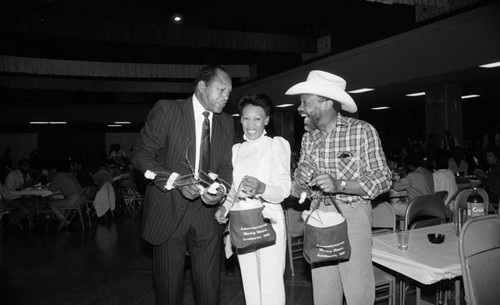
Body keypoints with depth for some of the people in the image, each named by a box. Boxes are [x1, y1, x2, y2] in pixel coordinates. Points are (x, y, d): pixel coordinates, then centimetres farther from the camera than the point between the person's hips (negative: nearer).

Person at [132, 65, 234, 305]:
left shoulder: (226, 123, 9)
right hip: (168, 210, -3)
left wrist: (220, 190, -12)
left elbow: (226, 166, 10)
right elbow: (142, 154, -7)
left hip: (207, 211, 3)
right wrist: (176, 181, -20)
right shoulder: (166, 109, -5)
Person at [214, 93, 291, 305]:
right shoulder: (236, 149, 14)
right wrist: (224, 207, 3)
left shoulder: (277, 145, -3)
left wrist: (261, 188, -31)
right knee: (250, 288, 13)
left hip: (268, 222, -5)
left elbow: (284, 189, -12)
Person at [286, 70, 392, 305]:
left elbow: (383, 178, -11)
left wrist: (340, 185, -24)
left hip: (352, 216, -4)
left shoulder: (363, 131, -8)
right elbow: (300, 184, 8)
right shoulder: (308, 137, 7)